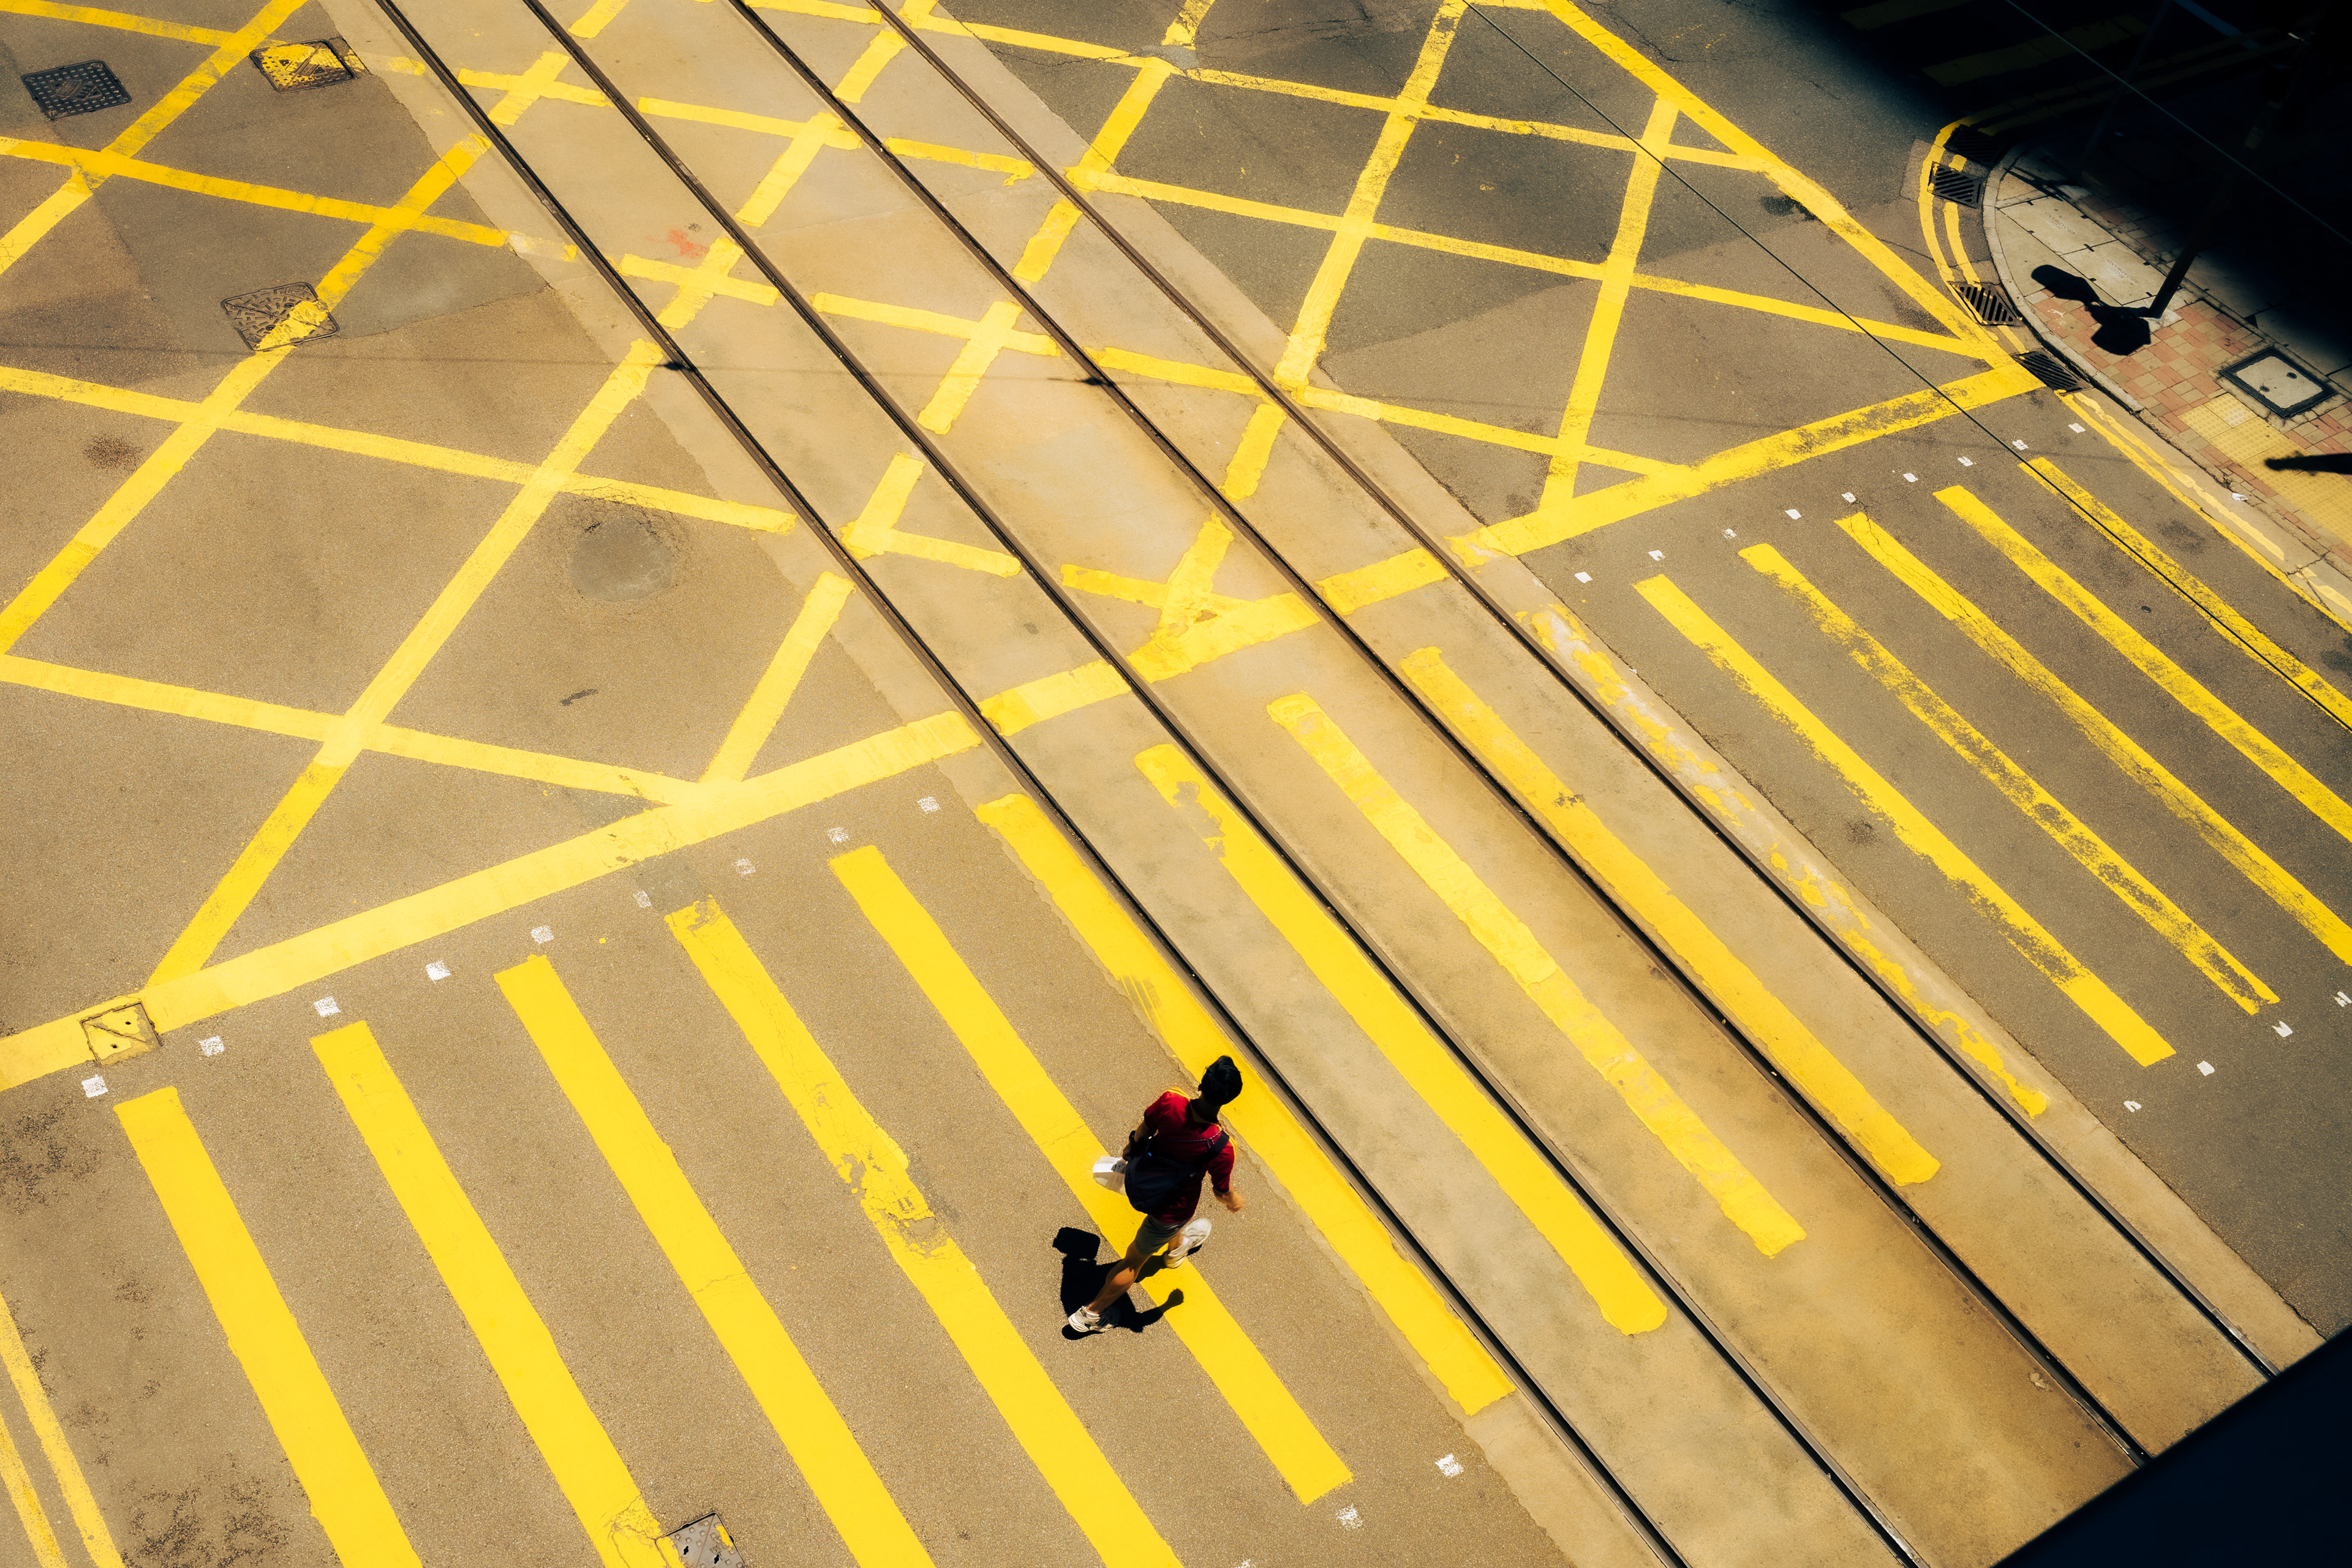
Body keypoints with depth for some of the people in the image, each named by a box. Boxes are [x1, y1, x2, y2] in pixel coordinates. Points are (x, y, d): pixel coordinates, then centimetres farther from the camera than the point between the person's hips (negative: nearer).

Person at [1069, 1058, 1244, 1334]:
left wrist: (1132, 1147, 16)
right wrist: (1234, 1201, 8)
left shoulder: (1170, 1102, -30)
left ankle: (1177, 1247, 72)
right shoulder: (1220, 1148, -36)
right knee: (1134, 1261, 20)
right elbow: (1222, 1191, -16)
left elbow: (1145, 1129, -8)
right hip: (1171, 1209, -4)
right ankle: (1092, 1314, 39)